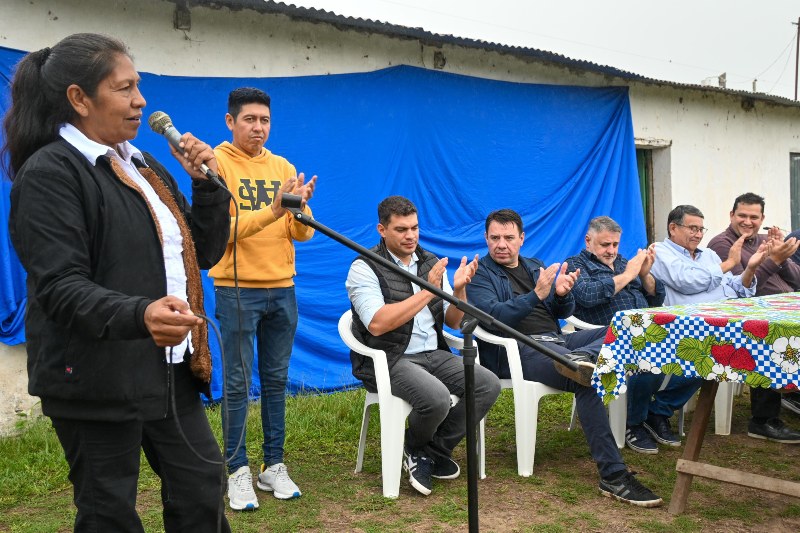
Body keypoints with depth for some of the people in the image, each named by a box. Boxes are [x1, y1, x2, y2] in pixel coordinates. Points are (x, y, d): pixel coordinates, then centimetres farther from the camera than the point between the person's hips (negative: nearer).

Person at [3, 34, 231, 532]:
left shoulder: (145, 167, 12)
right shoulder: (50, 173, -11)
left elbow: (204, 253, 13)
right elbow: (60, 288, -22)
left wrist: (207, 184, -1)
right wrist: (140, 314, -39)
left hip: (170, 370, 7)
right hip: (98, 381, -7)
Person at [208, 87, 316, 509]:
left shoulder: (284, 168, 10)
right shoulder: (215, 164, -4)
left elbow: (301, 233, 5)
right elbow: (221, 230, -16)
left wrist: (300, 209, -16)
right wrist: (273, 209, -27)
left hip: (282, 289, 5)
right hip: (236, 289, -4)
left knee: (276, 379, 10)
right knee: (238, 383, 2)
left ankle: (273, 466, 20)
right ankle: (238, 471, 14)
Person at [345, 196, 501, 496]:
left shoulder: (431, 263, 12)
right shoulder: (365, 267, -7)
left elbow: (454, 322, 11)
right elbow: (377, 324, -22)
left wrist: (459, 289, -10)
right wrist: (427, 292, -20)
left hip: (433, 355, 6)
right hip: (388, 360, -6)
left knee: (489, 385, -14)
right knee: (437, 397, -32)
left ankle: (433, 451, 4)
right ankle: (415, 449, 4)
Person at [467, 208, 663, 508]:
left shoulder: (535, 267, 24)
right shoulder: (479, 274, 4)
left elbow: (564, 313, 17)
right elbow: (493, 318, -14)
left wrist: (562, 294, -8)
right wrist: (537, 294, -25)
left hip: (555, 340, 7)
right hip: (517, 349, -7)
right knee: (587, 377, -33)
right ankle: (613, 476, -31)